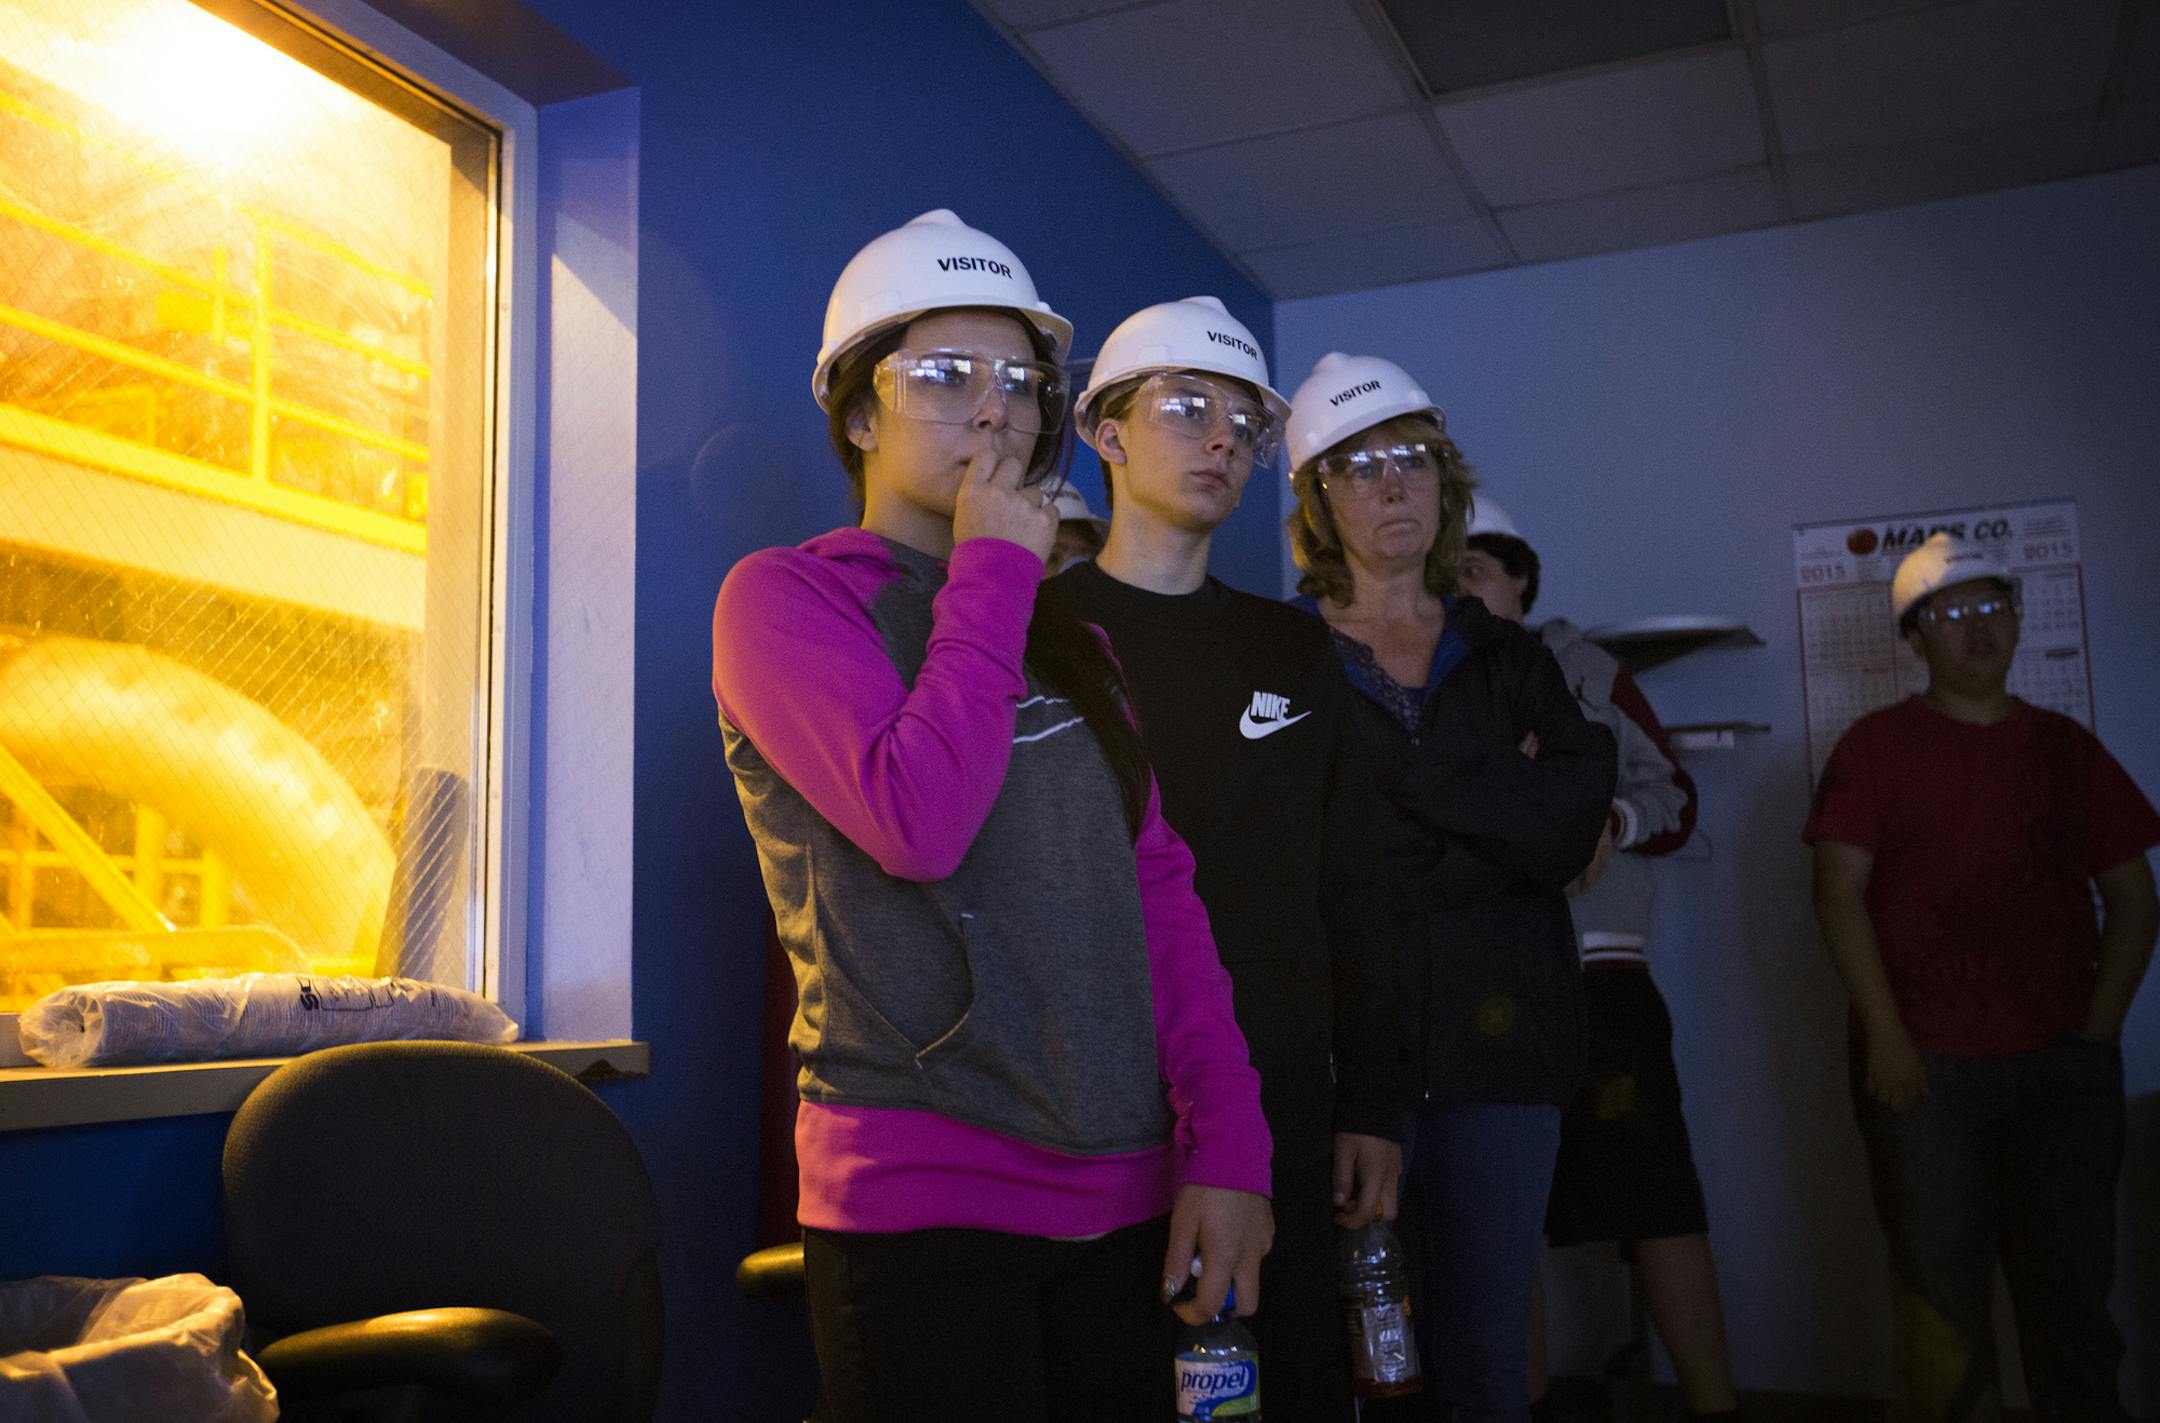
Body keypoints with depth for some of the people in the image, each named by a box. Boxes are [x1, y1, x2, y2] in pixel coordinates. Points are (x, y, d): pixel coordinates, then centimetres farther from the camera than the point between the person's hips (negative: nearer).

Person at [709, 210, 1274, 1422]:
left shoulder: (1069, 638, 17)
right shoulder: (786, 596, -3)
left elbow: (1159, 891, 9)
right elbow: (919, 820, -20)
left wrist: (1227, 1143, 0)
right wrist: (991, 571, -10)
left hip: (1124, 1199, 6)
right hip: (919, 1204, -6)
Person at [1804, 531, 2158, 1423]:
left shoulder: (2066, 748, 11)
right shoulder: (1877, 746, 2)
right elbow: (1839, 892, -5)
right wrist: (1885, 1036, -12)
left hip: (2064, 1065, 3)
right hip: (1925, 1064, -3)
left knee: (2070, 1291, 9)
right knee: (1943, 1297, 4)